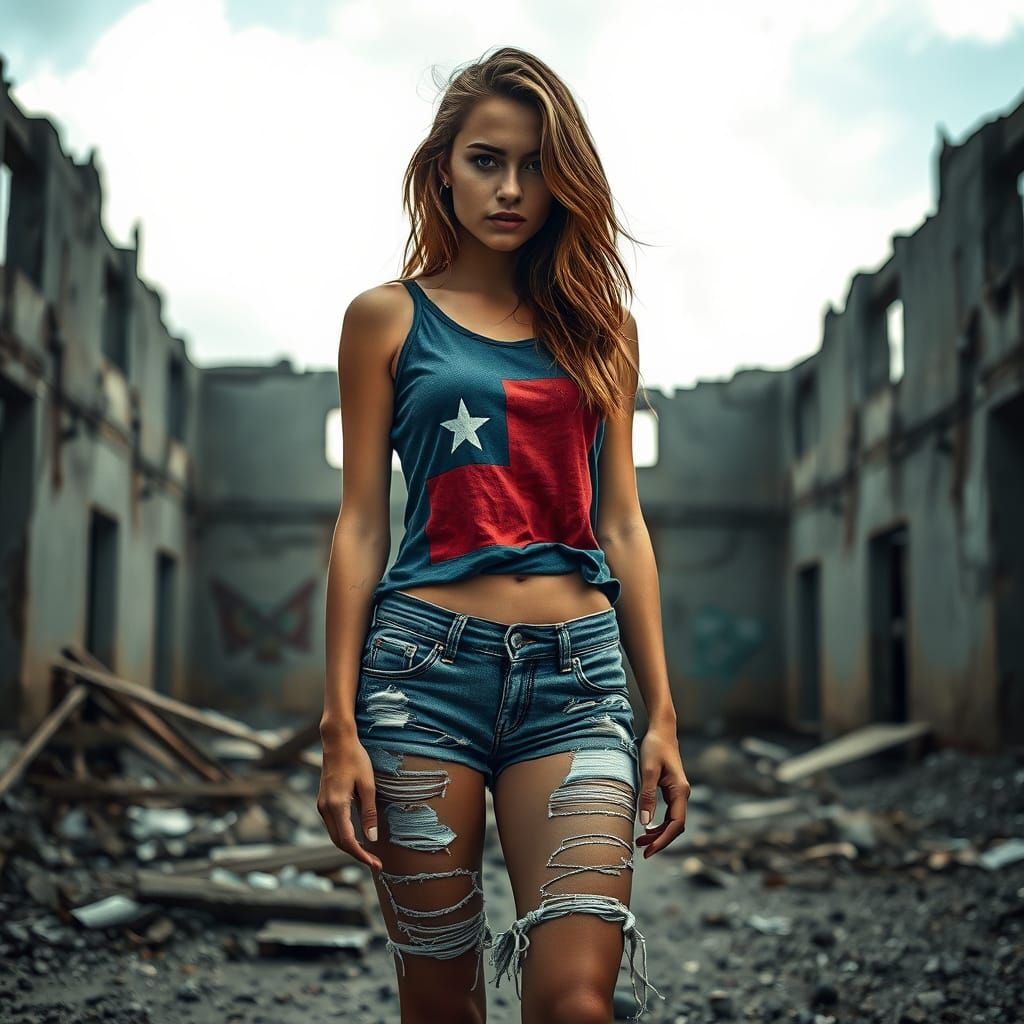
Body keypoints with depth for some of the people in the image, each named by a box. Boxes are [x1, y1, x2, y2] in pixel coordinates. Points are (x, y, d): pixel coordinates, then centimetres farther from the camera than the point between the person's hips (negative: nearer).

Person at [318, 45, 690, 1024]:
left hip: (578, 670, 2)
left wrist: (661, 713, 8)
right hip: (426, 663, -1)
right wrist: (340, 727, -2)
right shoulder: (389, 317, 7)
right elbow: (361, 522, 4)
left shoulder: (599, 327, 14)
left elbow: (621, 523, 13)